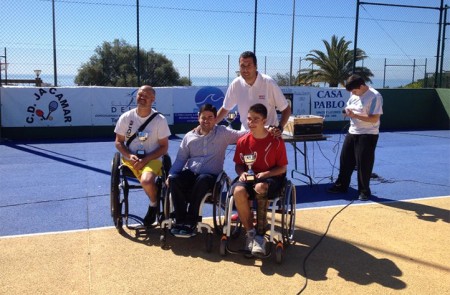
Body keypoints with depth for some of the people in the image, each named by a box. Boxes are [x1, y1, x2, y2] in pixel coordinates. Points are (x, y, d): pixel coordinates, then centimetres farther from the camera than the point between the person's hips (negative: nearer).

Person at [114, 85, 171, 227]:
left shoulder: (160, 120, -4)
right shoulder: (126, 117, 1)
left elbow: (164, 147, -2)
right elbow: (118, 142, 7)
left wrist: (145, 159, -15)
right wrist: (130, 156, -13)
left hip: (152, 159, -2)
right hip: (130, 159, 2)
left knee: (146, 181, -32)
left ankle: (154, 204, 0)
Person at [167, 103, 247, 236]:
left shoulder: (223, 133, 4)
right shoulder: (189, 136, 12)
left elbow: (243, 134, -6)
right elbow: (180, 159, 13)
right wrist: (170, 174, -2)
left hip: (211, 176, -3)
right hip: (190, 173, 3)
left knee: (202, 179, -38)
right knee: (174, 179, -28)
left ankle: (190, 222, -27)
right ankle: (181, 221, -21)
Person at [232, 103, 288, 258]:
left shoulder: (276, 141, -9)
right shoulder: (243, 141, -2)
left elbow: (282, 168, -4)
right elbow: (238, 164, 9)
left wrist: (265, 174, -20)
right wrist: (242, 173, -14)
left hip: (271, 178, -3)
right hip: (249, 177, 3)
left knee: (260, 188, -39)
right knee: (238, 191, -33)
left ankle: (260, 236, -29)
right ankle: (250, 232, -15)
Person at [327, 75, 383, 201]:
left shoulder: (375, 97, -18)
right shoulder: (354, 95, 6)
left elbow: (374, 119, -21)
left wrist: (354, 115, -26)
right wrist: (347, 111, -4)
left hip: (367, 135, -7)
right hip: (352, 133, 7)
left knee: (363, 164, -1)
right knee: (345, 160, 12)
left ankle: (364, 191, 15)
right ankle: (341, 185, 27)